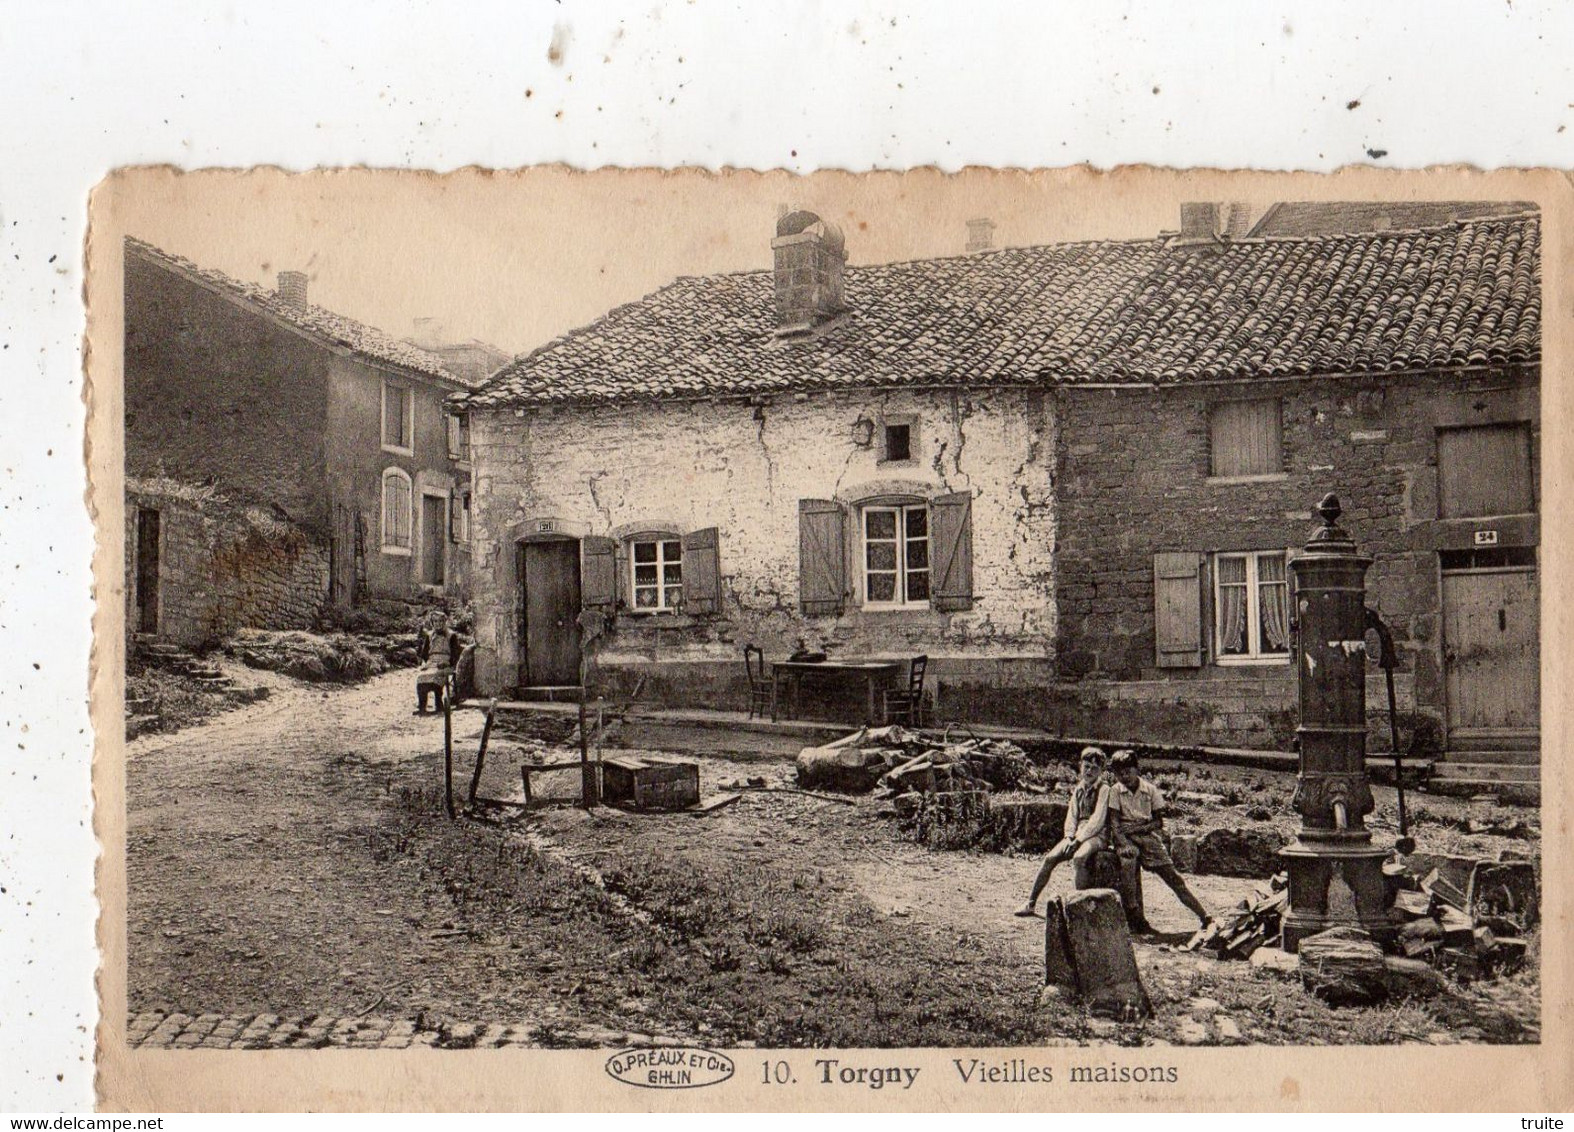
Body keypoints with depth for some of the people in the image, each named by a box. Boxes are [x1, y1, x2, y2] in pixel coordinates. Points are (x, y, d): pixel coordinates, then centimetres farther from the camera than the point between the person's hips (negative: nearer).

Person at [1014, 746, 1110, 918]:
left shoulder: (1104, 790, -3)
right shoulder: (1079, 789, 17)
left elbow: (1098, 820, -12)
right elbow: (1071, 816, 12)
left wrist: (1079, 839, -17)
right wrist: (1070, 837, -6)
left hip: (1096, 835, -6)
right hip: (1077, 835, 6)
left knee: (1079, 857, -37)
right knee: (1050, 858, -14)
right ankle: (1030, 904, -12)